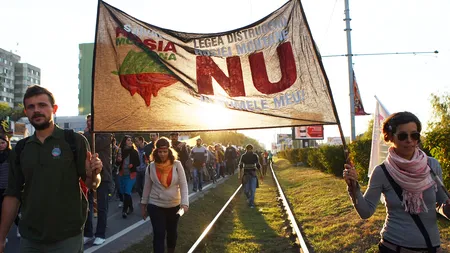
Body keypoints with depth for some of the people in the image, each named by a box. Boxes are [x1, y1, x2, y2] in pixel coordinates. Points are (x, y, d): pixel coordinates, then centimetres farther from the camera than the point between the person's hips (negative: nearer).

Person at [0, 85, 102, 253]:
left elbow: (91, 184, -4)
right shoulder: (20, 148, 5)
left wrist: (93, 175, -26)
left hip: (67, 237, -3)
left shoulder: (75, 141, -7)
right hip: (29, 239, 4)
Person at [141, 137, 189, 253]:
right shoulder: (151, 166, -7)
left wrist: (185, 203, -21)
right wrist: (143, 204, 7)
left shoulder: (177, 165, -10)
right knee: (159, 234, -4)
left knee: (172, 232, 19)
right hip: (155, 206, -1)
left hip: (174, 205, 1)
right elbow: (147, 187, 2)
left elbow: (183, 185, -11)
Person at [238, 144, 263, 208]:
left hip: (253, 174, 0)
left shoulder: (255, 156, 2)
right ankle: (249, 198, 24)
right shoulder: (243, 156, 0)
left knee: (252, 189, 0)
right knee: (246, 189, -1)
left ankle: (251, 203, 11)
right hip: (246, 174, 0)